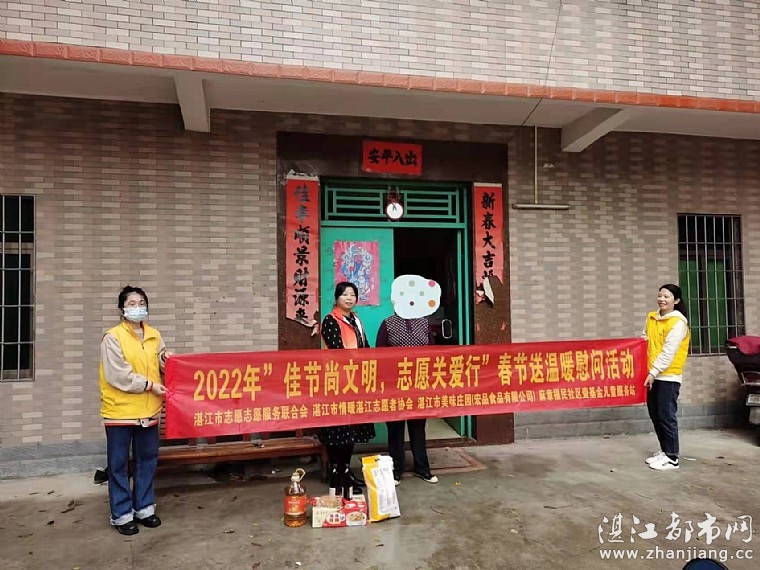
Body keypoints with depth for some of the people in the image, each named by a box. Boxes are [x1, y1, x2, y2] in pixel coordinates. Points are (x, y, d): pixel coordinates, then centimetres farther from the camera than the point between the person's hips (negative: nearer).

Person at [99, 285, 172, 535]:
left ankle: (144, 507, 27)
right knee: (119, 464, 6)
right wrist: (150, 385, -15)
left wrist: (166, 359, -5)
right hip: (120, 411, -5)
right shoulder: (113, 337, -10)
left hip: (148, 410, 5)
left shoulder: (154, 335, 7)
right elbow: (118, 376, -17)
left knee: (147, 460, 13)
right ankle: (122, 514, 18)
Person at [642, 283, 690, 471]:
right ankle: (664, 451, 24)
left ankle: (672, 457, 5)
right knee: (655, 415, 11)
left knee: (666, 416, -4)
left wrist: (654, 372, -20)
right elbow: (645, 340, 23)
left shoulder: (678, 322, -11)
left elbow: (668, 352, -17)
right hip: (653, 375, 7)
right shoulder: (651, 317, 11)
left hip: (668, 376, -7)